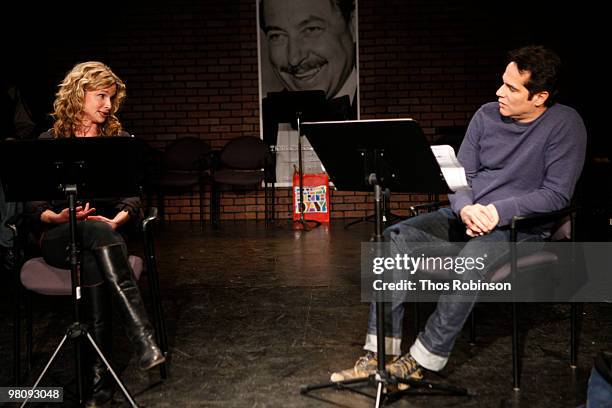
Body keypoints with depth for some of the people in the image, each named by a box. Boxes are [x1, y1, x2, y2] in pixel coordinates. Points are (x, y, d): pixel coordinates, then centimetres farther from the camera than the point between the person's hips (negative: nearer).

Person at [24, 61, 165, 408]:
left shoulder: (120, 139, 11)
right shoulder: (49, 141, 7)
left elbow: (133, 196, 3)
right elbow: (32, 204, 3)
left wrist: (117, 221, -19)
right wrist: (58, 216, -19)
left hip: (107, 231, 2)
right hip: (58, 236, -1)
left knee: (91, 261, -36)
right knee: (97, 232, -37)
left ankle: (100, 374, -36)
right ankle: (143, 337, -46)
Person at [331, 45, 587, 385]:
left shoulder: (565, 124, -7)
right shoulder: (487, 115, 7)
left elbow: (557, 193, -12)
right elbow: (461, 174, 8)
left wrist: (498, 211, -22)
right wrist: (465, 208, -15)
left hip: (519, 226, -5)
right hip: (465, 216, 5)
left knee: (469, 262, -37)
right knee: (393, 239, -17)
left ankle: (422, 361, -22)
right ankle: (379, 354, -18)